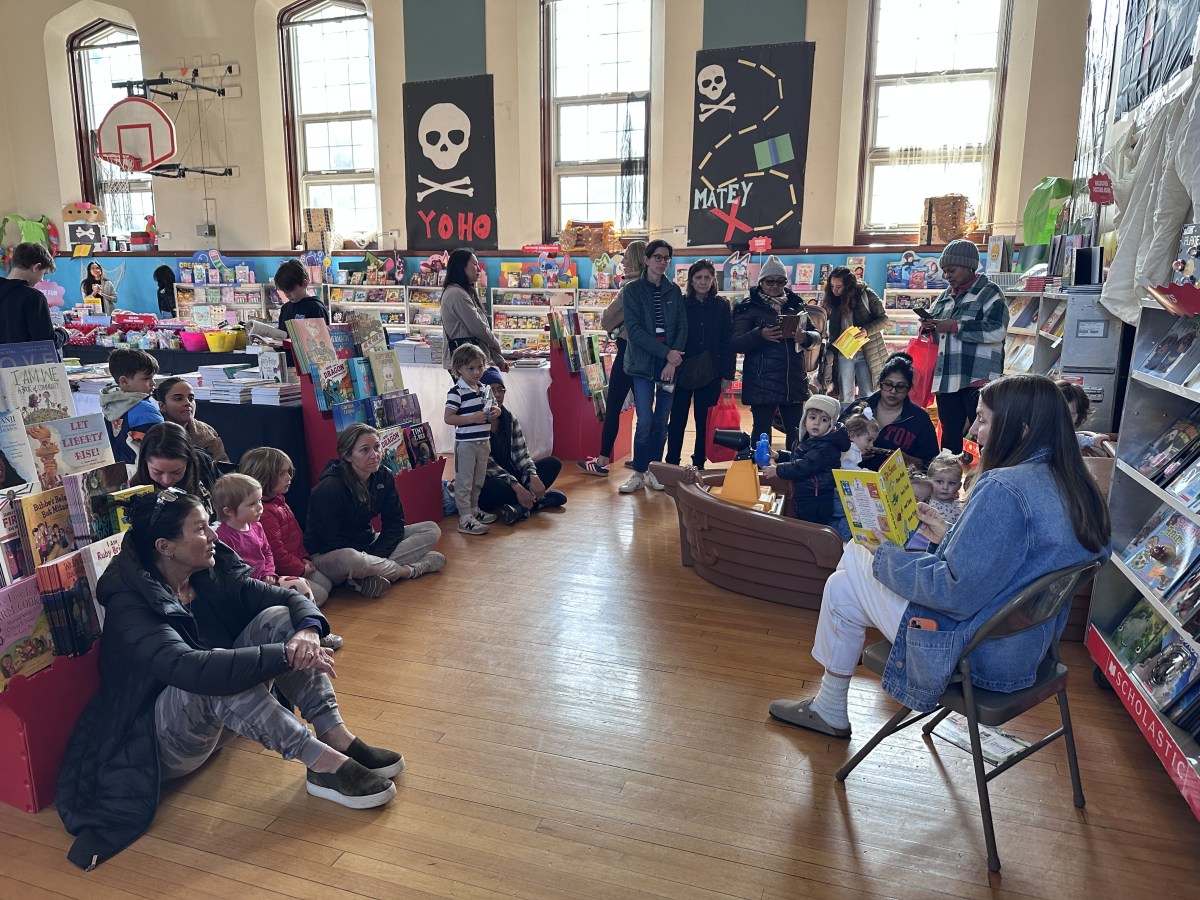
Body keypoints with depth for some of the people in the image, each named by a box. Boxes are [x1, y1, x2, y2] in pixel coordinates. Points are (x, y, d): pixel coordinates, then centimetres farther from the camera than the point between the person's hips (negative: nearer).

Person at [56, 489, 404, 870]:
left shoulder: (213, 573, -4)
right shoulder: (129, 606, -22)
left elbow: (292, 599, -7)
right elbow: (192, 668, -39)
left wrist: (308, 631, -30)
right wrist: (286, 655, -40)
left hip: (223, 719, 7)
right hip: (163, 743, -6)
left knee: (277, 618, -15)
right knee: (213, 680, -38)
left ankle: (337, 737, -23)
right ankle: (322, 764, -33)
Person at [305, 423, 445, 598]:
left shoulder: (383, 477, -4)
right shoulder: (328, 489, -22)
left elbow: (394, 522, -3)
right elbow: (329, 542, -22)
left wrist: (375, 557, -19)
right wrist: (368, 561, -24)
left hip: (368, 545, 7)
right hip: (328, 556, -7)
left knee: (432, 530, -5)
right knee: (351, 560, -45)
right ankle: (412, 569, -18)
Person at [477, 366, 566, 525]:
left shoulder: (510, 419, 6)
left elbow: (521, 455, 0)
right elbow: (487, 463, -22)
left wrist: (533, 476, -21)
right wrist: (516, 486, -31)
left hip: (510, 474, 7)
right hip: (484, 483, -7)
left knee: (553, 463, -5)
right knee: (497, 488, -41)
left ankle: (519, 507, -21)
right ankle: (543, 499, -15)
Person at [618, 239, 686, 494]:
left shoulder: (674, 290, 11)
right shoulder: (632, 289, 1)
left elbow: (682, 326, 5)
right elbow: (634, 329, -8)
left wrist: (673, 361, -8)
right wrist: (666, 352, -14)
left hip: (670, 363, 3)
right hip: (642, 363, -3)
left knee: (661, 421, 6)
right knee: (645, 421, -7)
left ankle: (654, 471, 17)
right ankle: (639, 473, 5)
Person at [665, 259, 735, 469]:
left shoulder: (721, 306, 3)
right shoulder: (680, 304, 1)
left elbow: (728, 342, 2)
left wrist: (728, 375, -3)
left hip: (710, 374, 1)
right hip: (682, 371, 0)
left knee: (703, 421, 7)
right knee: (677, 420, 4)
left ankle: (699, 464, 18)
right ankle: (671, 465, 13)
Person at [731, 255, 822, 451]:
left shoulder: (796, 305, 14)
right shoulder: (749, 308, 2)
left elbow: (817, 335, 14)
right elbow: (736, 344, -5)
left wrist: (805, 337, -10)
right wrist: (759, 335, -23)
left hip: (794, 381, 4)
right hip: (761, 382, -4)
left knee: (796, 431, 9)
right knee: (762, 432, -2)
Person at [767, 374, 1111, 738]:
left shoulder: (1004, 489, -28)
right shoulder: (1071, 486, 1)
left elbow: (955, 593, -27)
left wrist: (885, 557, -13)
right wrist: (949, 536, 7)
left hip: (981, 654, -9)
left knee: (843, 587, 7)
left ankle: (829, 712, 26)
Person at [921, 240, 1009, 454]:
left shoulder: (989, 292, -2)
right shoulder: (945, 296, 20)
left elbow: (996, 330, -16)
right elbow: (937, 331, 28)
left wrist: (954, 326, -16)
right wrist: (929, 327, 4)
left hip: (978, 379, -7)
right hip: (946, 378, 7)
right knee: (950, 435, 13)